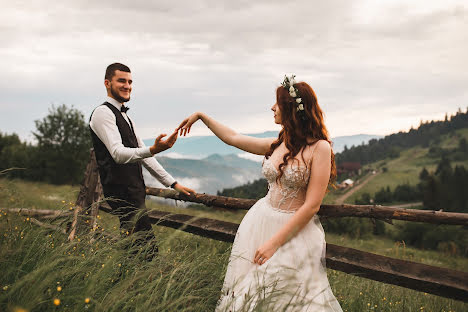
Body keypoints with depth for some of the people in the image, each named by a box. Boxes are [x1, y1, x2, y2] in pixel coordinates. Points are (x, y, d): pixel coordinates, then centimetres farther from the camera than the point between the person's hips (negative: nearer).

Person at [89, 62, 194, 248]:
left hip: (135, 192, 10)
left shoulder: (124, 117, 23)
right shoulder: (103, 113, -8)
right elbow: (118, 154, -22)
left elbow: (144, 157, 23)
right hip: (122, 193, -10)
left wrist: (173, 183, 17)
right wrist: (153, 150, -39)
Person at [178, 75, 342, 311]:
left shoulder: (319, 148, -14)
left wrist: (275, 242, -17)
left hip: (296, 230, -6)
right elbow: (233, 138, 19)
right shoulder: (278, 145, 5)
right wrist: (202, 116, 23)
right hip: (261, 221, 6)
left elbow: (312, 205, -17)